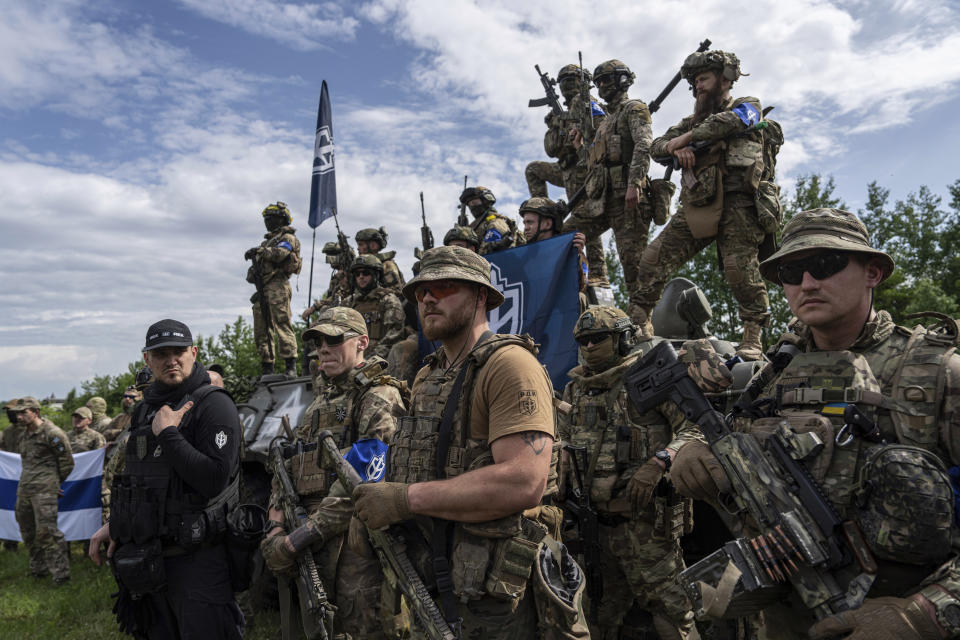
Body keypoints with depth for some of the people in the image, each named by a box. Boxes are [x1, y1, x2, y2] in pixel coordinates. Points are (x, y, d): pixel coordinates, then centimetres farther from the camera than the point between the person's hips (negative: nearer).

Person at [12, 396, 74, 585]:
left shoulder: (52, 433, -11)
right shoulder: (24, 435, 14)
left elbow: (67, 461, -7)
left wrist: (55, 482, 3)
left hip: (43, 491, -8)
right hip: (24, 490, 8)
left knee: (46, 531, -11)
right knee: (28, 531, 14)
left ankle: (61, 573, -5)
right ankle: (38, 569, 29)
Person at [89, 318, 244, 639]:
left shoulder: (213, 404, -14)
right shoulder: (145, 408, 11)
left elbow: (215, 479, -25)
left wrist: (167, 434, -21)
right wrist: (114, 523, 15)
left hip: (196, 559, -7)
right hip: (148, 557, 8)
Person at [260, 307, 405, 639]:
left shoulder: (379, 396, -9)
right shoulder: (320, 402, 20)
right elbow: (288, 465, 17)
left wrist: (302, 535, -20)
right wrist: (276, 524, 1)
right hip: (312, 538, 8)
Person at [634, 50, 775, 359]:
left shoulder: (747, 106, 14)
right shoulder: (693, 120, 29)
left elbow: (727, 122, -11)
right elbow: (658, 145, 17)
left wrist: (686, 137, -6)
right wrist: (676, 147, -5)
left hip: (736, 203, -5)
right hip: (697, 205, 5)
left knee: (740, 268, -16)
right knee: (654, 257, -4)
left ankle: (753, 336, -7)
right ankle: (639, 320, 5)